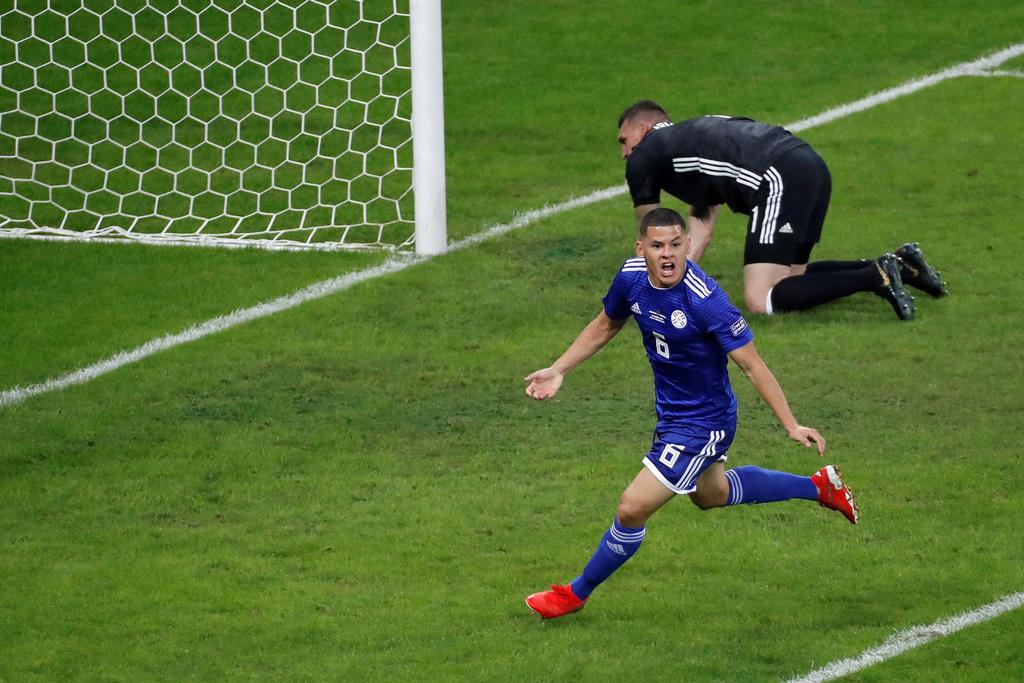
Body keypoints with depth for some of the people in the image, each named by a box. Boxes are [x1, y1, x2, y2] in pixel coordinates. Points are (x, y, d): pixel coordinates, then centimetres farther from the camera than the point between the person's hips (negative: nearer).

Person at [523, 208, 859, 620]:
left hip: (701, 424, -9)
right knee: (709, 493, 31)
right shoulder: (631, 277, -11)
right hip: (672, 412, 9)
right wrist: (557, 371, 5)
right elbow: (604, 327, 10)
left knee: (632, 509, -7)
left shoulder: (705, 300, -32)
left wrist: (791, 426, -29)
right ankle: (819, 486, 45)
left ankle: (576, 594, 16)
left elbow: (751, 365, -27)